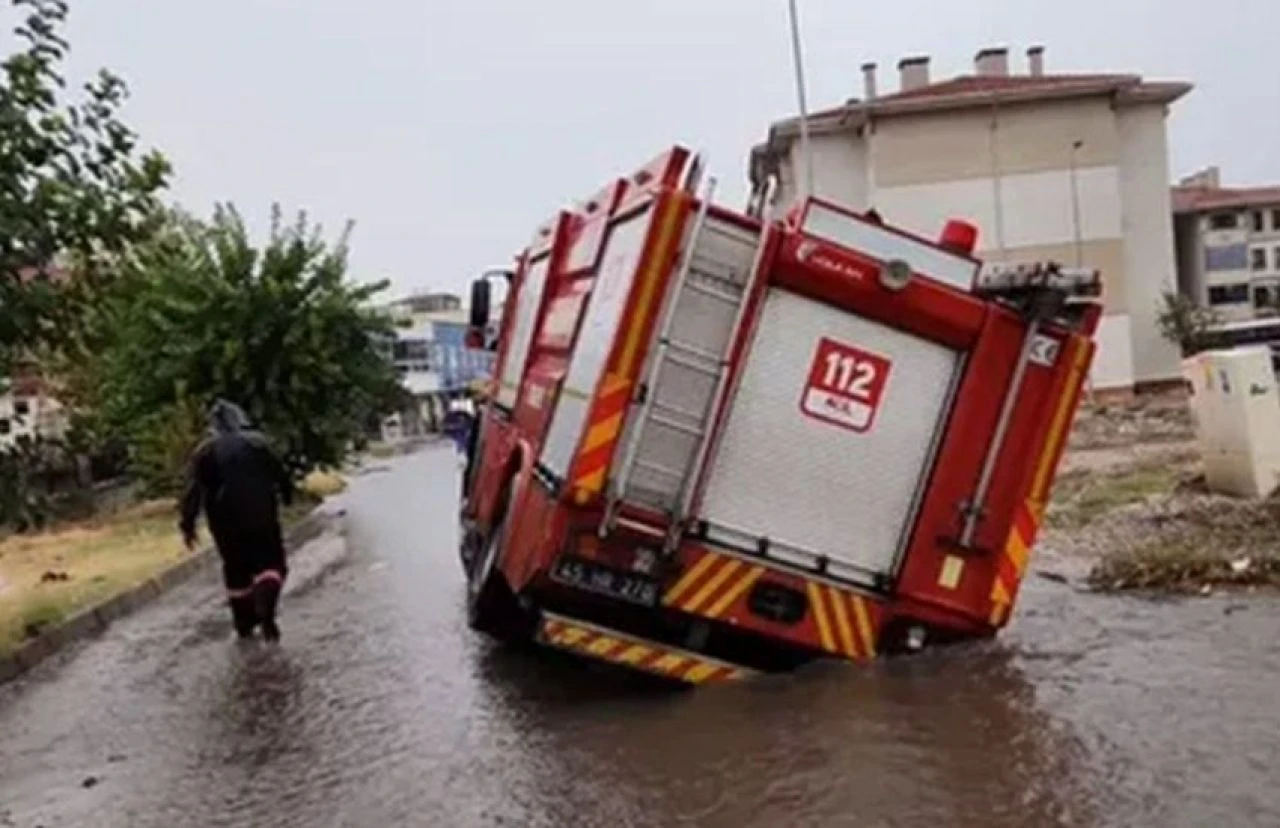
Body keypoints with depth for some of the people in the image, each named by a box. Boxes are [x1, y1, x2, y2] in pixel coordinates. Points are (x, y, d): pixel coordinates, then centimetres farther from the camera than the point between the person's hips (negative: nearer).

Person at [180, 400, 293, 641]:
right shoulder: (257, 442, 1)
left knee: (236, 569, 15)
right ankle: (265, 612, -19)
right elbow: (280, 474, 0)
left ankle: (244, 623, 19)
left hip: (225, 519, 2)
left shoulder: (205, 450, 2)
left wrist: (188, 524, -3)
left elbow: (193, 491, -4)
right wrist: (288, 497, 13)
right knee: (271, 561, 5)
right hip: (261, 514, -2)